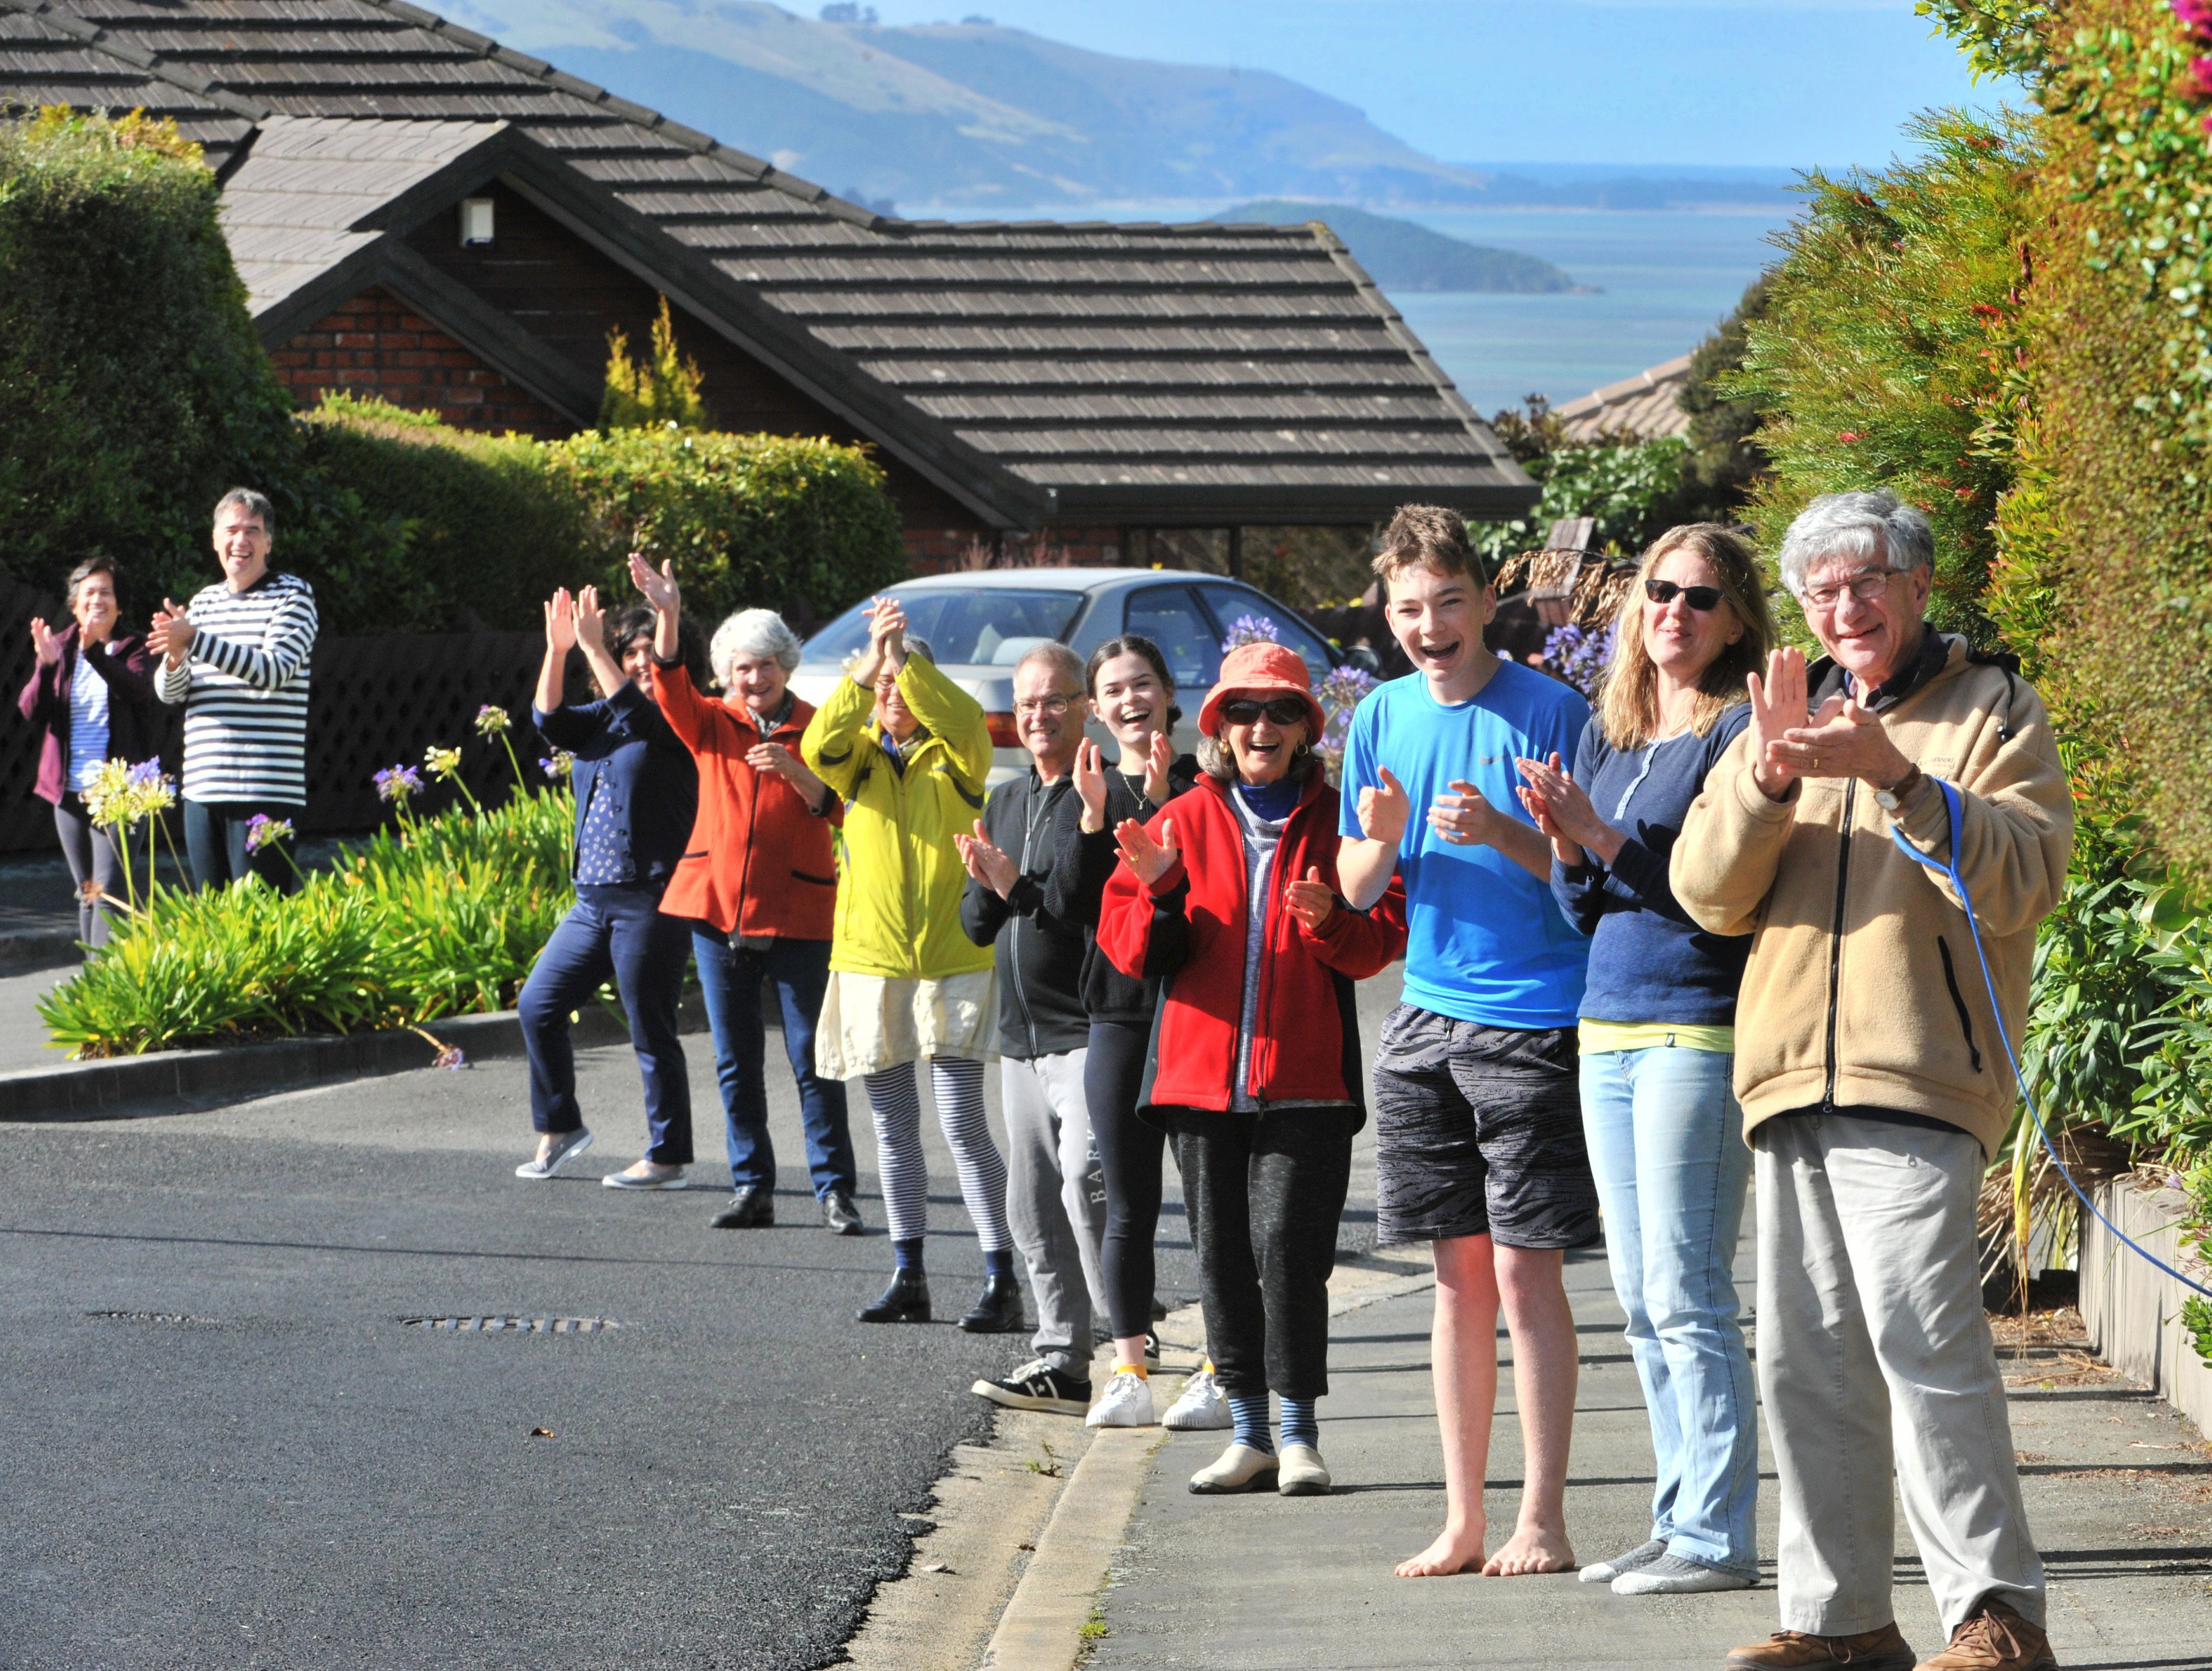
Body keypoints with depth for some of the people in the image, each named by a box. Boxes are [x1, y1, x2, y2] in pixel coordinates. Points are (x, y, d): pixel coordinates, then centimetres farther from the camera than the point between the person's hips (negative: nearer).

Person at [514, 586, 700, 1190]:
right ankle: (559, 1129, 23)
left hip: (651, 902, -8)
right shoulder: (602, 720, 15)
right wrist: (557, 650, -10)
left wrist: (592, 645, -22)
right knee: (537, 1006, 9)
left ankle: (668, 1157, 5)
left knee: (651, 1031, -3)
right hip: (593, 900, 8)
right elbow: (551, 720, 2)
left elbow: (638, 713, -22)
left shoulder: (679, 723, -5)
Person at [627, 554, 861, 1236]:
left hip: (796, 915, -3)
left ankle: (835, 1192, 0)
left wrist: (794, 771, -24)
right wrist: (667, 616, -27)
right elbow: (670, 689, -12)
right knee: (735, 1061, 6)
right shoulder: (712, 724, 7)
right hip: (716, 906, 3)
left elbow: (835, 809, -6)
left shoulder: (816, 729, 3)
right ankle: (751, 1188, 13)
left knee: (812, 1060, -4)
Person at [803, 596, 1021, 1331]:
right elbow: (820, 748, -14)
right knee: (893, 1126, 8)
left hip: (952, 960, -3)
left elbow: (968, 725, -21)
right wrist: (869, 664, -26)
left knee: (963, 1125, -8)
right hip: (870, 960, 3)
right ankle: (907, 1278, 16)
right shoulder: (862, 757, 8)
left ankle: (1001, 1282, -5)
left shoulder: (952, 757, 2)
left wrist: (906, 658, -29)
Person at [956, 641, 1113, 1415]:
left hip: (1090, 1031, -8)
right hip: (1022, 1034, 8)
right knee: (1033, 1206, 8)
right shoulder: (1004, 804, 18)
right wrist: (985, 887, -3)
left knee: (1087, 1182, -18)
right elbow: (975, 926, 18)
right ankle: (1062, 1362, 13)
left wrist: (1021, 888, -18)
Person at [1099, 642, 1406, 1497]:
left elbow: (1385, 936, 0)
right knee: (1221, 1253, 5)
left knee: (1289, 1246, -11)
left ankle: (1299, 1434, -1)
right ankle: (1249, 1433, 14)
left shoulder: (1335, 821, 5)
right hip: (1200, 1073, 3)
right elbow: (1130, 947, 6)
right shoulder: (1185, 821, 10)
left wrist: (1330, 920, -19)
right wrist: (1159, 893, -14)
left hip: (1305, 1077, -3)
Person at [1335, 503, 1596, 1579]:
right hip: (1426, 1020, 5)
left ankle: (1542, 1520, -1)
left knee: (1525, 1274, -6)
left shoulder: (1550, 711, -6)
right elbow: (1355, 888, 13)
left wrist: (1502, 834, -22)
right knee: (1459, 1276, 8)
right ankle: (1462, 1523, 12)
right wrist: (1383, 839, -9)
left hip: (1532, 1022, -5)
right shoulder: (1383, 717, 9)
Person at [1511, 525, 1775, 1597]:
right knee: (1641, 1300, 9)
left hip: (1699, 1030, -8)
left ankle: (1717, 1538, -4)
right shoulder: (1605, 733, 15)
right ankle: (1680, 1522, 15)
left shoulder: (1740, 730, -7)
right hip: (1609, 1026, 8)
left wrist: (1604, 836, -19)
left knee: (1686, 1294, -8)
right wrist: (1563, 840, -3)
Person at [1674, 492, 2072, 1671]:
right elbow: (1709, 893, 9)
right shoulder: (1791, 717, 20)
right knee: (1808, 1360, 7)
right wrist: (1768, 778, -9)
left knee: (1920, 1336, -16)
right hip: (1792, 1082, 6)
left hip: (1917, 1080, -6)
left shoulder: (1992, 712, 6)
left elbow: (2025, 880, -10)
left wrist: (1898, 777, -20)